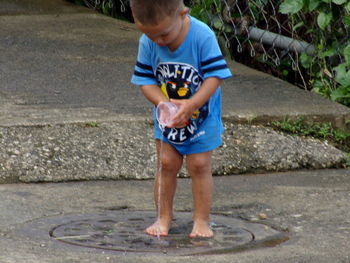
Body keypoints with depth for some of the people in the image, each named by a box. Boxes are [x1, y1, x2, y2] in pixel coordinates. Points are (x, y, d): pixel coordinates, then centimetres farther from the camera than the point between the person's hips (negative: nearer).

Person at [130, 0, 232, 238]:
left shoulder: (203, 37, -27)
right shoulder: (148, 43, -17)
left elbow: (215, 76, -26)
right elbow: (146, 79, -12)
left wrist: (190, 105, -36)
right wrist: (164, 103, -30)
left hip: (202, 116, -3)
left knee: (199, 165, 0)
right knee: (166, 164, 4)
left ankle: (202, 221, 10)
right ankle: (164, 218, 17)